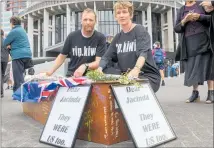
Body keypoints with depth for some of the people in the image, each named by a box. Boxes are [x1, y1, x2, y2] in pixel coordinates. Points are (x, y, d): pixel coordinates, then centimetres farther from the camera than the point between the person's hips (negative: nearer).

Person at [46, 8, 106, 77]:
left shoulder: (100, 38, -3)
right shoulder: (72, 36, 3)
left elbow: (99, 62, -9)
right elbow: (62, 56, 12)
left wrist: (85, 66, -28)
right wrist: (51, 71, -1)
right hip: (72, 76, 2)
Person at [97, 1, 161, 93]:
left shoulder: (140, 30, -7)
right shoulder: (117, 37, 12)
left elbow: (143, 53, -24)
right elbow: (107, 56, 5)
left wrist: (136, 69, -45)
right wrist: (100, 68, -18)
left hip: (148, 76, -5)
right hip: (125, 75, 6)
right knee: (103, 73, -13)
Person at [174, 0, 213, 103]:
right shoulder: (181, 10, 13)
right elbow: (176, 29, 6)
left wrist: (200, 17, -14)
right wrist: (185, 20, -11)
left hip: (203, 40, -2)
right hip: (189, 43, 2)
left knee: (207, 64, -5)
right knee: (191, 67, 0)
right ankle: (195, 93, 7)